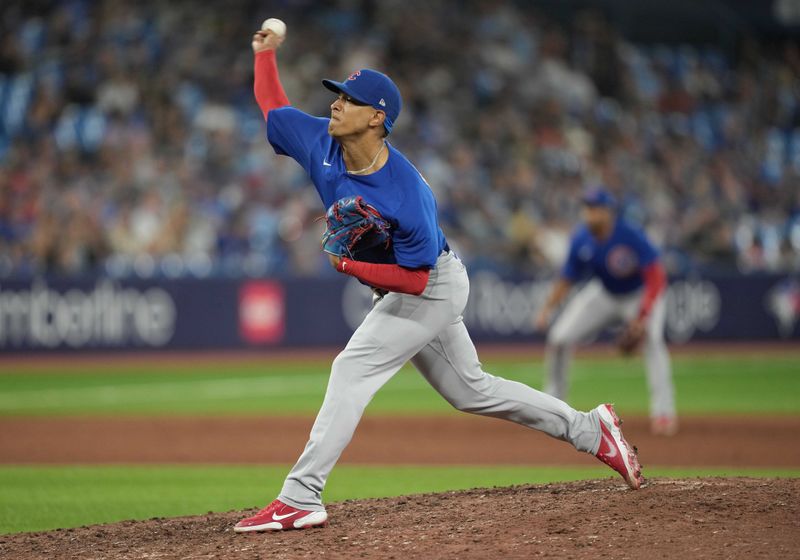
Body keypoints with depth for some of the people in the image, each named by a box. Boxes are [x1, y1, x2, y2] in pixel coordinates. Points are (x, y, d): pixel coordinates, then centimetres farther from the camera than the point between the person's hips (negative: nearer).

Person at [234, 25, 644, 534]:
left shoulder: (407, 195, -33)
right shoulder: (320, 142, -13)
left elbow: (414, 279, -28)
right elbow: (272, 106, 6)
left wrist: (349, 266, -34)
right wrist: (265, 52, 4)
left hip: (433, 287, -9)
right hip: (405, 289, 9)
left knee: (354, 368, -19)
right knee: (471, 390, 16)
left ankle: (300, 499, -20)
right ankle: (590, 430, 27)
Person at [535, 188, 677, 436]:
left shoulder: (631, 236, -30)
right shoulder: (581, 240, -15)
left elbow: (656, 276, -31)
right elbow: (567, 279, -4)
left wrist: (643, 315, -40)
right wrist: (547, 309, -18)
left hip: (641, 295, -5)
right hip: (603, 295, 5)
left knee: (652, 338, -32)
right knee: (559, 338, -4)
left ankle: (663, 411, -27)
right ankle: (554, 400, 18)